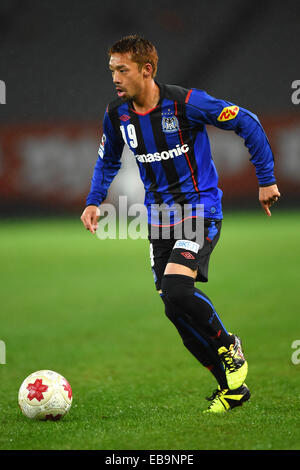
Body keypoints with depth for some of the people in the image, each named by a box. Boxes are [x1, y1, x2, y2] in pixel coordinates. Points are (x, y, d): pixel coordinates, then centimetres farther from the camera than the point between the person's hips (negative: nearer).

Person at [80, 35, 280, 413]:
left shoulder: (186, 102, -17)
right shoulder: (117, 114, 0)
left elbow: (248, 123, -9)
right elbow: (108, 160, 21)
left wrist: (266, 180, -6)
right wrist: (94, 201, 8)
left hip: (200, 209, -6)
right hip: (160, 218, 6)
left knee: (176, 289, -27)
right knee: (176, 310, 0)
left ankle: (228, 346, 0)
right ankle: (231, 387, 14)